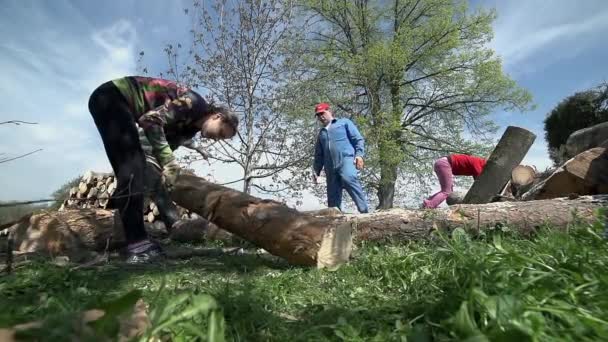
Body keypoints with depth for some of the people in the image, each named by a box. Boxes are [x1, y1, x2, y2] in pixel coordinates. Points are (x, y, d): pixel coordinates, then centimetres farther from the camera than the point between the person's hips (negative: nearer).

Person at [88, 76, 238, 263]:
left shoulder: (191, 126, 9)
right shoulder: (194, 103, -17)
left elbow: (166, 145, 3)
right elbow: (151, 120, -27)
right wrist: (169, 162, -30)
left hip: (119, 103, 9)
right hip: (111, 97, -9)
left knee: (132, 169, 4)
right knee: (133, 167, -19)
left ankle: (136, 240, 7)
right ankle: (138, 243, -21)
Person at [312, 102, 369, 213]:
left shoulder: (344, 122, 18)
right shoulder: (321, 134, 30)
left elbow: (358, 139, 8)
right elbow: (319, 155, 30)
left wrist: (359, 154, -9)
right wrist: (316, 171, 18)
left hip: (346, 160, -5)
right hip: (330, 167, 5)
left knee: (349, 180, -32)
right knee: (333, 195, -2)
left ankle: (364, 211, -35)